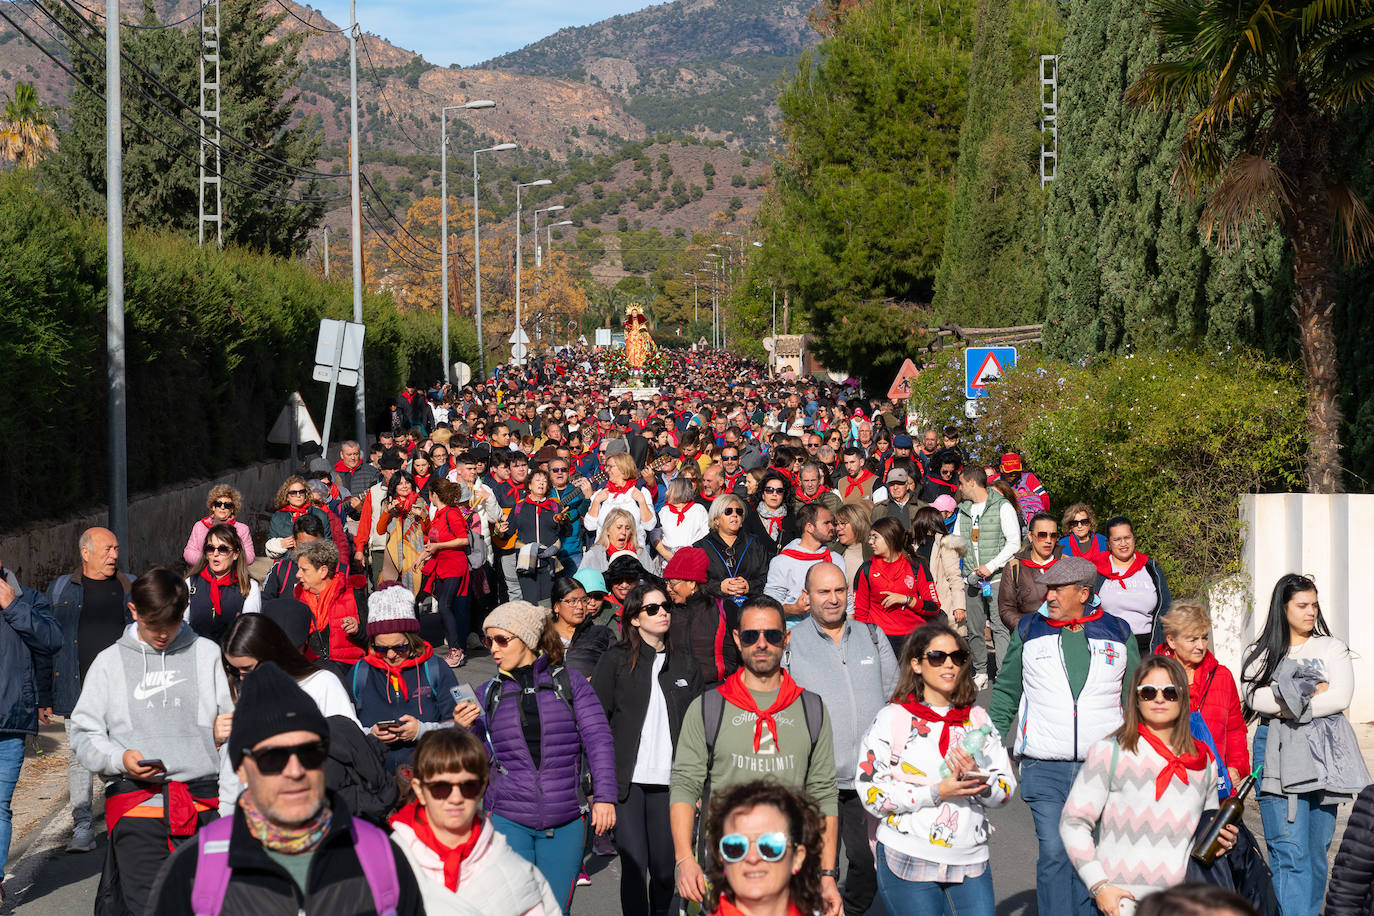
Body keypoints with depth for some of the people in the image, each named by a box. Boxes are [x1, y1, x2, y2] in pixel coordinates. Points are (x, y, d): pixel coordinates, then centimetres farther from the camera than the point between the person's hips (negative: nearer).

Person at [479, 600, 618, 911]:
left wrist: (604, 796, -5)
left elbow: (598, 739, 1)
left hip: (565, 821, 0)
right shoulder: (489, 694, 11)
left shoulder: (570, 684, 5)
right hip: (508, 820, 0)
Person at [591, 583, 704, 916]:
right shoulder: (616, 660, 2)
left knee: (664, 868, 4)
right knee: (634, 866, -9)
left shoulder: (686, 664, 11)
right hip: (627, 780, -2)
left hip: (669, 782, 2)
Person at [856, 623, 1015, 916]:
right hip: (909, 861, -4)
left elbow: (1006, 790, 10)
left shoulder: (977, 719, 13)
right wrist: (937, 792, -15)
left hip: (970, 861, 4)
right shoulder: (891, 718, 0)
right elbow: (871, 792, -8)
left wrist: (977, 778, -12)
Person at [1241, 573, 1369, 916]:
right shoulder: (1259, 653, 10)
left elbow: (1341, 697, -3)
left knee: (1316, 852, 5)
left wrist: (1289, 706, -7)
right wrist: (1312, 692, -8)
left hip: (1323, 754, 2)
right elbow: (1254, 697, -6)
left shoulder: (1332, 649, 11)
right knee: (1290, 854, -10)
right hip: (1277, 754, -2)